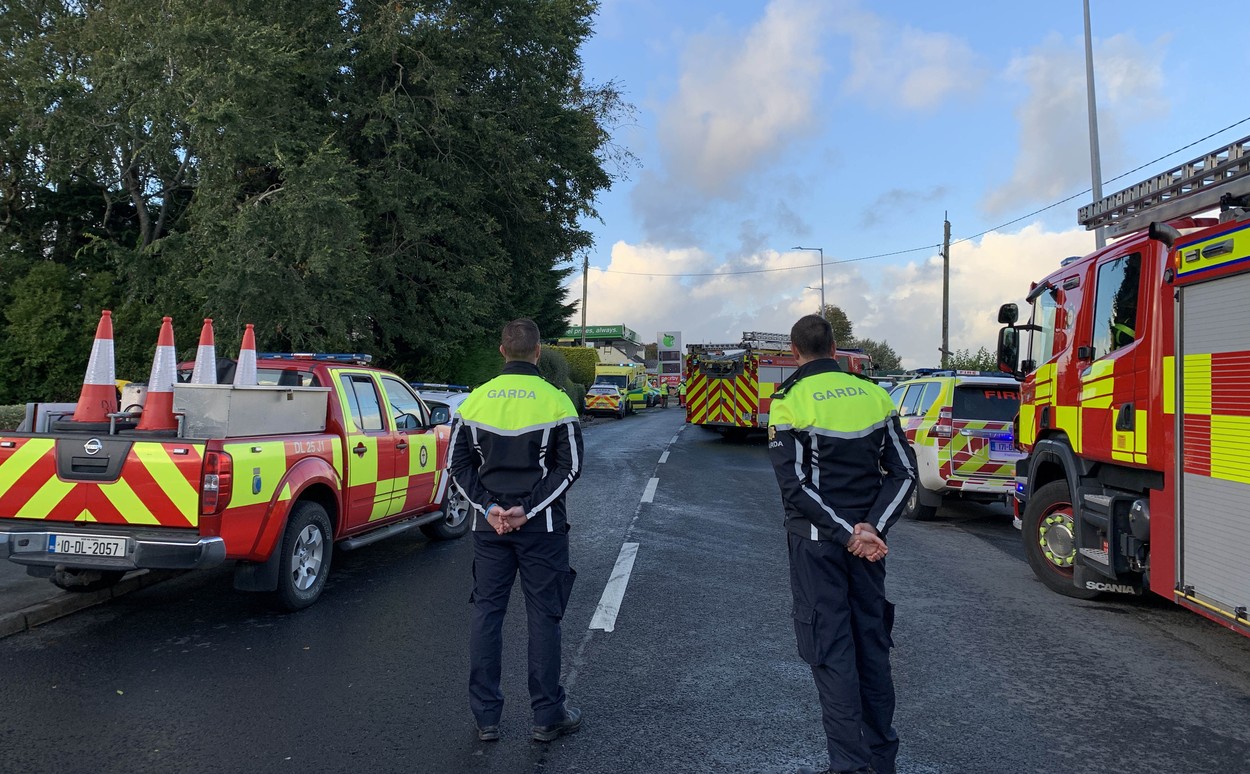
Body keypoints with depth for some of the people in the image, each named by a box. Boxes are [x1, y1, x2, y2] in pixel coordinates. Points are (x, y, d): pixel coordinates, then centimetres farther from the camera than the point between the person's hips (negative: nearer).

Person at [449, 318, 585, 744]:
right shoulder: (555, 400, -6)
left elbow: (459, 463, 2)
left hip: (489, 526, 3)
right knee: (543, 616, 6)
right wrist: (528, 509, -11)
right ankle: (547, 716, 15)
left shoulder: (476, 399, 3)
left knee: (486, 613, 11)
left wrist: (488, 508, -4)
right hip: (542, 528, -3)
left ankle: (485, 718, 18)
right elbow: (569, 466, -10)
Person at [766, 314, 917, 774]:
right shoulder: (872, 394, 5)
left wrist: (848, 535, -15)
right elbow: (903, 471, 0)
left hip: (817, 541, -5)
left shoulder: (791, 401, -9)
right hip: (868, 536, 5)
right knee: (871, 641, 14)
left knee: (830, 649, 2)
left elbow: (795, 485, -17)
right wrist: (873, 526, -9)